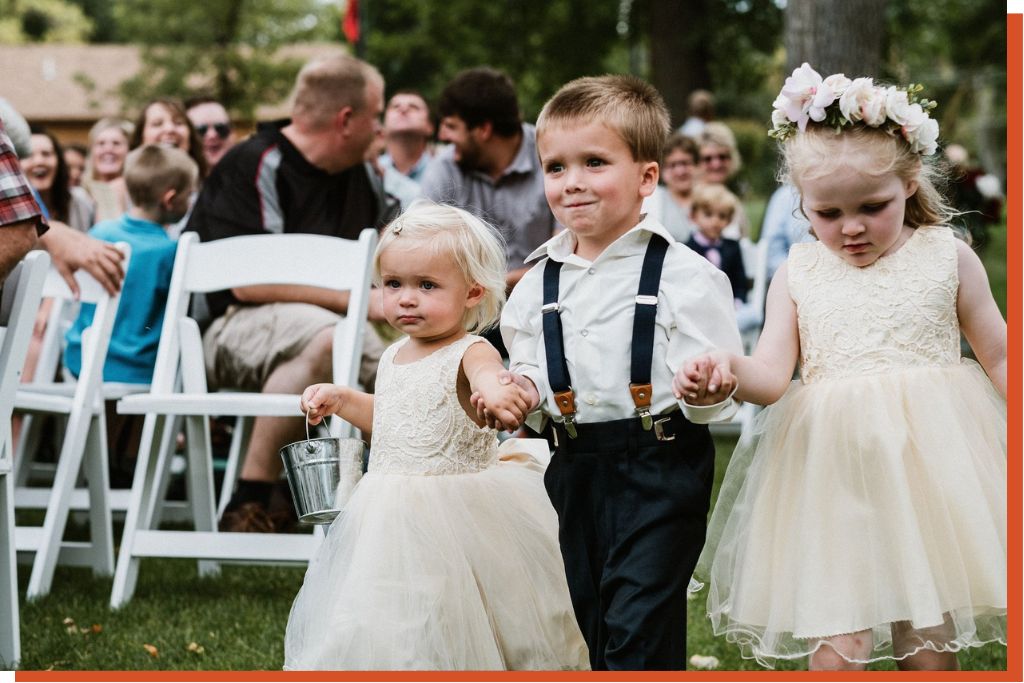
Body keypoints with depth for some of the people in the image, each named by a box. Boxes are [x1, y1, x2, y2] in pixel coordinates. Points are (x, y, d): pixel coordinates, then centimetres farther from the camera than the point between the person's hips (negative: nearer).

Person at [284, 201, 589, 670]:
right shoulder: (394, 358, 8)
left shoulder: (469, 352, -15)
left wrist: (499, 394, -62)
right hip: (393, 519, 7)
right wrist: (341, 400, 14)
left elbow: (490, 376, -40)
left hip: (455, 520, -7)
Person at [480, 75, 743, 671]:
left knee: (638, 632, -8)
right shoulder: (540, 281, 7)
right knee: (585, 624, 16)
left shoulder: (683, 275, -10)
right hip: (575, 467, 6)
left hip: (660, 470, -6)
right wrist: (520, 391, -5)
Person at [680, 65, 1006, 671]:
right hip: (833, 473, 1)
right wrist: (729, 371, -23)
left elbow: (999, 357, 10)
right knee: (836, 644, -6)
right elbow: (773, 377, -1)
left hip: (930, 461, -1)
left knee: (928, 642, 3)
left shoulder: (947, 257, 3)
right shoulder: (798, 275, 7)